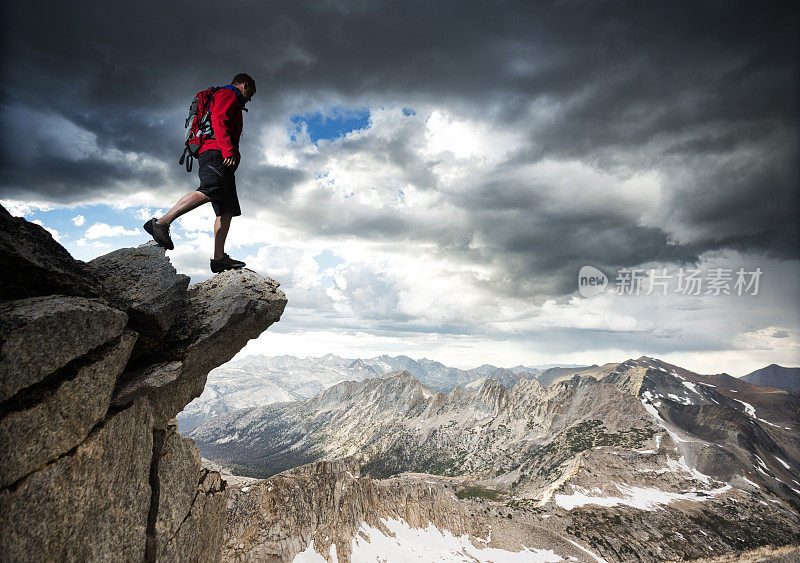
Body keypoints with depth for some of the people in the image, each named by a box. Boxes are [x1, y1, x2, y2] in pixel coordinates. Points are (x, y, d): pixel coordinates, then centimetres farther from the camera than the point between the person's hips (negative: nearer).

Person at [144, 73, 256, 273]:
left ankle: (219, 258, -11)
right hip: (215, 153, -10)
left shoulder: (233, 105, 38)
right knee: (211, 191, -33)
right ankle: (162, 223, -38)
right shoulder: (228, 94, 9)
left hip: (221, 160, 10)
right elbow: (218, 121, -10)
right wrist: (228, 150, -23)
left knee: (226, 210, -2)